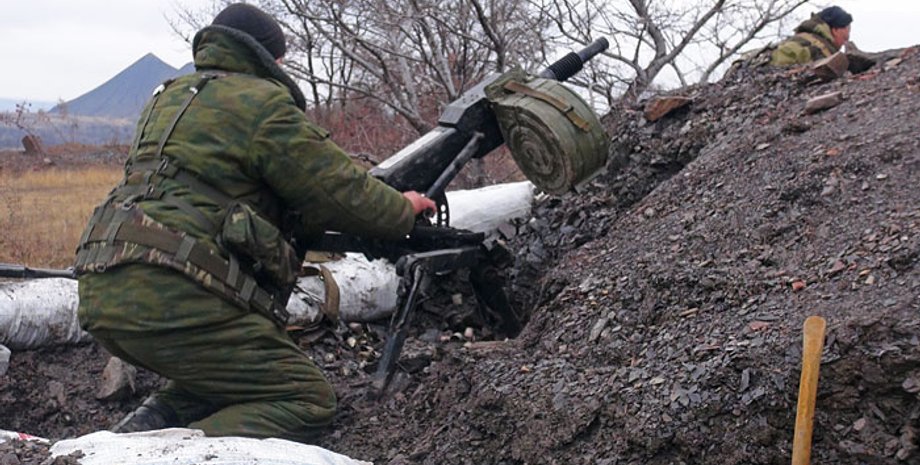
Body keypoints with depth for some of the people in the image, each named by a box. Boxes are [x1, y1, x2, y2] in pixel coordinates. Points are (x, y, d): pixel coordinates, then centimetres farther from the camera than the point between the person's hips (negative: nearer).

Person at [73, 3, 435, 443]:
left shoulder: (169, 97, 24)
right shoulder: (260, 101, -2)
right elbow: (342, 189, 1)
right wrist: (404, 209, 20)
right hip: (171, 297, -9)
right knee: (307, 401, -4)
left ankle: (145, 428, 6)